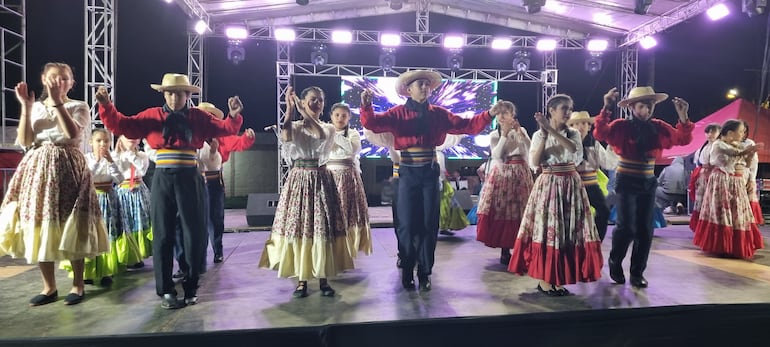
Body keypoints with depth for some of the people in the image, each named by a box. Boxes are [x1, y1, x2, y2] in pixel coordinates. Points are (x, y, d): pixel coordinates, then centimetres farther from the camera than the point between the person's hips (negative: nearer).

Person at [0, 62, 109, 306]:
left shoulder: (78, 106, 3)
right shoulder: (35, 107, 13)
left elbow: (72, 133, -16)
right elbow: (24, 141, 0)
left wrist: (57, 102, -15)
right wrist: (26, 106, -3)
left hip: (67, 169, -4)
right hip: (37, 169, 4)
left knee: (70, 227, -3)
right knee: (39, 227, 4)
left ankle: (77, 284, 9)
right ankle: (49, 287, 16)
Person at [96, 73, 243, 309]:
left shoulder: (198, 117, 4)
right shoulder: (152, 116, 4)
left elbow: (225, 129, 1)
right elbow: (121, 125, 1)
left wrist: (234, 116, -18)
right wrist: (106, 106, -13)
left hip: (189, 180, 0)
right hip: (162, 181, 0)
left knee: (193, 234, 5)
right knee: (163, 235, 3)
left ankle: (191, 288, 18)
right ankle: (166, 290, 13)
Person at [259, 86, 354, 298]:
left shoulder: (329, 128, 8)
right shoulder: (294, 126, 8)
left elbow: (321, 136, -18)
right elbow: (285, 137, -17)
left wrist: (305, 113, -18)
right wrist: (290, 109, -18)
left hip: (321, 181, 0)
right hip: (298, 180, 0)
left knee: (322, 230, -1)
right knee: (297, 229, -1)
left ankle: (323, 279, 8)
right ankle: (301, 279, 8)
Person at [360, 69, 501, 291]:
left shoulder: (438, 114, 7)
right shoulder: (398, 113, 0)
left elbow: (467, 125, 4)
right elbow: (373, 123, -13)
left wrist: (489, 115, -8)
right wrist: (366, 107, -32)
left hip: (430, 174, 2)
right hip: (408, 174, -2)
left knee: (429, 224, 5)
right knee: (407, 224, 2)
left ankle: (424, 274, 18)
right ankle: (407, 273, 18)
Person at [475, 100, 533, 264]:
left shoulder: (521, 130, 6)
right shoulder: (494, 135, 6)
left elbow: (529, 147, -12)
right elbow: (496, 155, -9)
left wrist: (519, 131, -21)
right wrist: (504, 134, -13)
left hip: (519, 174, 0)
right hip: (500, 174, 0)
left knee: (519, 212, -2)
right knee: (501, 211, -3)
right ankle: (504, 250, 7)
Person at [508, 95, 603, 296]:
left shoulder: (573, 134, 7)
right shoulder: (539, 135, 1)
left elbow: (574, 149, -16)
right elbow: (533, 163, -11)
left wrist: (552, 130, -22)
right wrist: (544, 135, -16)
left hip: (570, 186, 3)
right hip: (547, 185, -3)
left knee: (569, 231, 3)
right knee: (546, 229, -3)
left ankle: (559, 279, 14)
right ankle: (544, 280, 7)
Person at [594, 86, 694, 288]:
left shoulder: (658, 127, 4)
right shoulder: (621, 126, -9)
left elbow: (682, 139, 0)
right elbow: (600, 134, -25)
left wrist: (683, 117, -14)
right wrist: (606, 108, -33)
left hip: (648, 183, 5)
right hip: (626, 182, -4)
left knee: (645, 229, 5)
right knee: (626, 226, -6)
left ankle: (637, 272, 18)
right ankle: (615, 264, 19)